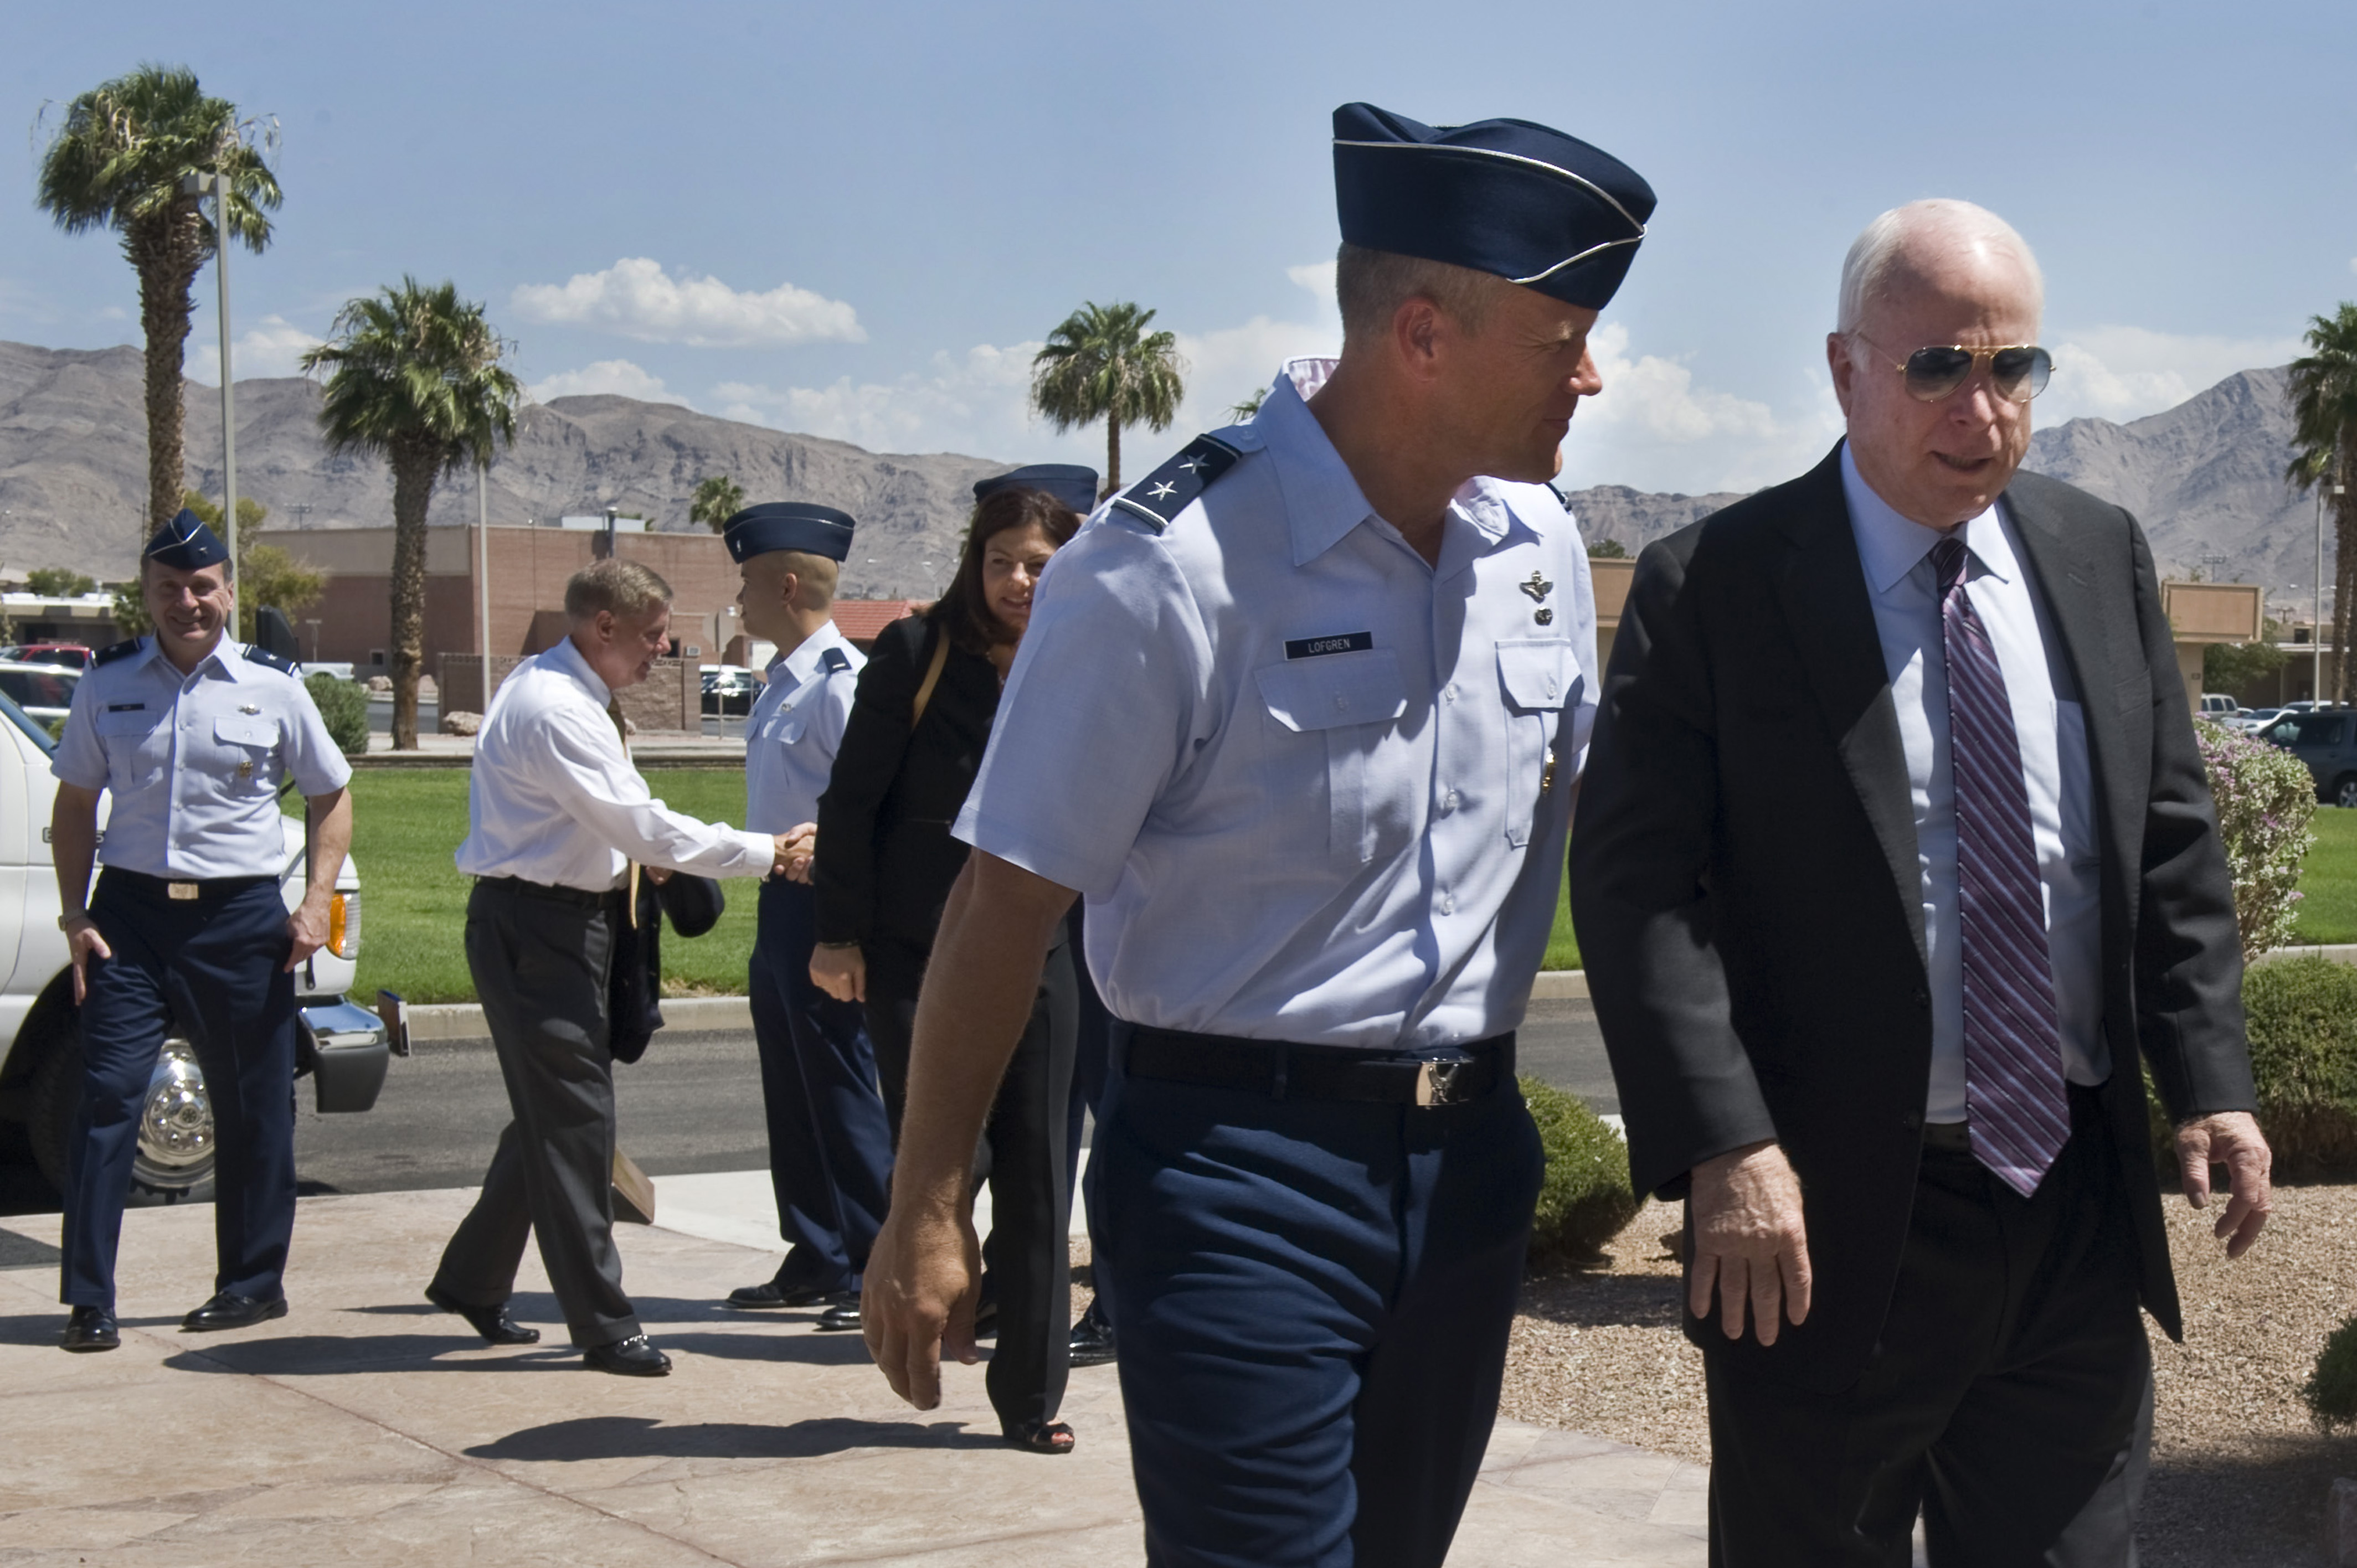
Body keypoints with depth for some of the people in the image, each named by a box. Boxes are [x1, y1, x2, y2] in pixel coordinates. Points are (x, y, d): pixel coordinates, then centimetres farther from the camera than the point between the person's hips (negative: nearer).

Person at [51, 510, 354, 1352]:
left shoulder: (271, 688, 3)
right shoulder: (108, 684, 6)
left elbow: (331, 797, 11)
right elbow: (75, 804, 12)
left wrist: (317, 901, 0)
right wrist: (75, 913, 2)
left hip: (239, 916, 0)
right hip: (131, 911, 0)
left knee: (252, 1108, 7)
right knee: (107, 1094, -7)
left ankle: (253, 1283, 22)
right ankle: (88, 1300, -3)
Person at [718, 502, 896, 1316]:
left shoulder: (840, 681, -15)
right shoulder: (782, 685, 16)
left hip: (825, 902, -10)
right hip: (782, 902, 10)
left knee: (840, 1085, -4)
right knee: (791, 1091, 14)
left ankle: (875, 1270, 5)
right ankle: (814, 1260, 24)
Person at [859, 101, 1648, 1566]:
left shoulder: (1541, 544, 4)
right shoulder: (1176, 566, -16)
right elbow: (1010, 898, -12)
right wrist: (928, 1213, -8)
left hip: (1468, 1157, 7)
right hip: (1240, 1170, -6)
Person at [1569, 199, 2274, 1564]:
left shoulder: (2104, 559, 8)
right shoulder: (1712, 589, -8)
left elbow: (2173, 844, 12)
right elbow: (1637, 886, -12)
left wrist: (2211, 1078, 1)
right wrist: (1725, 1148, -21)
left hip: (2081, 1216, 4)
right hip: (1833, 1229, -4)